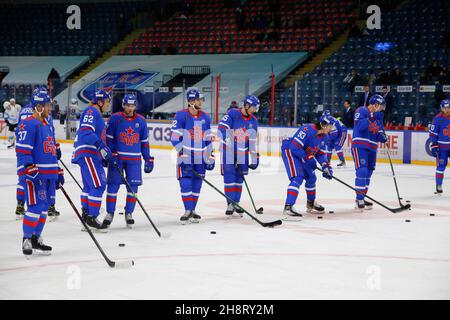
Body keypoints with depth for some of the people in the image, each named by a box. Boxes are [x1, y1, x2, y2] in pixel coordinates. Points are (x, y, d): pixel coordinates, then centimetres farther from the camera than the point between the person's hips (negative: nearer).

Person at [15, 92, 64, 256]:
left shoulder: (46, 125, 20)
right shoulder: (28, 125, -11)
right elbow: (22, 150, -17)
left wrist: (58, 172, 24)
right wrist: (30, 171, -22)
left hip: (48, 174, 9)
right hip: (34, 174, -9)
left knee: (44, 207, 11)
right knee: (35, 207, -11)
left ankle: (36, 239, 19)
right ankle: (27, 240, -3)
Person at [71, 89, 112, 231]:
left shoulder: (97, 115, 22)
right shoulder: (91, 112, -11)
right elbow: (86, 132, -24)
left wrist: (104, 156, 22)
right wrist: (101, 145, -29)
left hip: (92, 155, 11)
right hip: (87, 154, -11)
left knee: (89, 185, 20)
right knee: (98, 185, -12)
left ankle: (85, 213, 32)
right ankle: (91, 217, -9)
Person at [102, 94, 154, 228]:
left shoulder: (141, 120, 6)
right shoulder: (115, 118, -2)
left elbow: (144, 142, 12)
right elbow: (108, 138, -1)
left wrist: (148, 159, 9)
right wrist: (112, 154, -11)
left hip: (134, 159, 2)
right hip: (117, 157, -2)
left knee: (133, 186, 2)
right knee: (113, 185, -3)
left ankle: (129, 213, 16)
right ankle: (109, 214, 8)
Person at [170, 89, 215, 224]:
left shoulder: (205, 117, 9)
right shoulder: (181, 115, -8)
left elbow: (208, 138, 15)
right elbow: (174, 137, -10)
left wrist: (210, 156, 11)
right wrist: (182, 152, -16)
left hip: (200, 157, 5)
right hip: (186, 156, -5)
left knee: (196, 185, 8)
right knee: (186, 183, -8)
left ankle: (192, 211, 17)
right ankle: (188, 211, -2)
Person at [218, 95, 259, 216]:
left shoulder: (253, 121, 5)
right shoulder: (232, 114, -12)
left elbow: (253, 140, 10)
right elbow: (221, 128, -18)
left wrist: (254, 157, 9)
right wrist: (229, 141, -27)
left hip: (242, 152, 5)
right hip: (228, 150, -5)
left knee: (239, 178, 7)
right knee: (229, 177, -7)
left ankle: (236, 203, 16)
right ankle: (230, 204, -2)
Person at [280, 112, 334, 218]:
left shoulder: (324, 137, 0)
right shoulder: (307, 130, -29)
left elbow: (321, 153, 8)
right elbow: (295, 146, -30)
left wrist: (326, 166, -8)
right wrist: (307, 158, -27)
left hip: (304, 155, 10)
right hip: (290, 151, -10)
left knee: (311, 177, 18)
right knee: (297, 178, -24)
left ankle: (311, 204, 38)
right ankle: (288, 207, -31)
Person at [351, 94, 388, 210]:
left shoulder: (379, 115, 14)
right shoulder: (361, 111, -8)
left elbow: (380, 131, 14)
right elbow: (360, 126, -23)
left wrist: (383, 136, -8)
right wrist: (371, 117, -27)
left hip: (372, 148, 8)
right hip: (359, 146, -8)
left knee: (368, 172, 11)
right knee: (362, 171, -17)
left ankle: (361, 198, 22)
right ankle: (359, 199, -14)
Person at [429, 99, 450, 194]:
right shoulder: (437, 119, -8)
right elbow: (433, 133, -6)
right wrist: (434, 145, -9)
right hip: (442, 147, -3)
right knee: (441, 166, -2)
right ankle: (439, 186, 8)